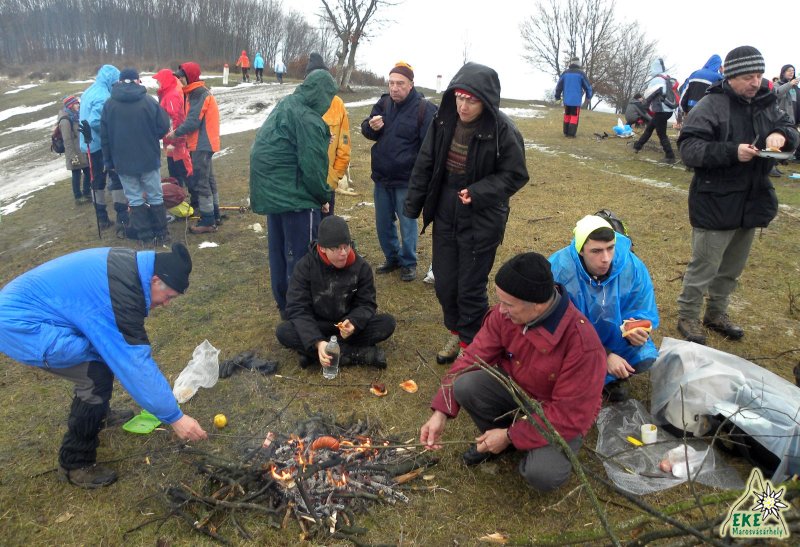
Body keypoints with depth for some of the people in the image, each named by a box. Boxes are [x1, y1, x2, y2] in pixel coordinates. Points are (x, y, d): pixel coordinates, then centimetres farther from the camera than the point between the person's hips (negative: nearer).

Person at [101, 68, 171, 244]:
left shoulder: (109, 104, -1)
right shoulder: (149, 101, -7)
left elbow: (104, 136, 2)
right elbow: (163, 127, -6)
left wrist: (109, 161, 10)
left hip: (123, 161, 1)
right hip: (149, 159, -1)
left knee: (135, 199, 8)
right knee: (155, 197, 9)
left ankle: (145, 235, 11)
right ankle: (161, 234, 12)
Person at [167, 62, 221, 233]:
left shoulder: (198, 94, -16)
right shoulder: (195, 92, 15)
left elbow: (193, 121, -21)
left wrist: (176, 133, -11)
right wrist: (179, 132, 5)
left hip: (201, 144, -10)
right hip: (204, 143, 10)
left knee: (200, 182, -8)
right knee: (208, 179, 15)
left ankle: (208, 222, -4)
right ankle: (214, 215, 24)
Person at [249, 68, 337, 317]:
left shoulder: (285, 105, 11)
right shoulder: (308, 119, -18)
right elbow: (312, 167, -19)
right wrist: (324, 196, -5)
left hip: (271, 191, 10)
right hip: (295, 194, -10)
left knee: (279, 251, 18)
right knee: (303, 255, 1)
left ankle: (284, 305, 32)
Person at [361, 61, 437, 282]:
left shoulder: (424, 108, -14)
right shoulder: (383, 102, 3)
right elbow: (365, 129, 9)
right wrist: (371, 127, -15)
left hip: (407, 180, -5)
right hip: (381, 177, 6)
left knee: (407, 224, 7)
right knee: (383, 223, 16)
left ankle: (408, 263, 25)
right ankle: (392, 258, 35)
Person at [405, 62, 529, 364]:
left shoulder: (502, 130, -19)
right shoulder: (444, 119, -4)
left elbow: (514, 176, -11)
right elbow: (425, 163, 5)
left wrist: (478, 193, -25)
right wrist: (413, 204, 8)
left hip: (481, 221, -5)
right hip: (445, 215, 5)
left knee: (471, 287, 5)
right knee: (443, 282, 15)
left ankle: (470, 343, 28)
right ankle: (455, 332, 38)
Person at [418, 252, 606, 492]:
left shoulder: (583, 343, -34)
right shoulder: (505, 313, -20)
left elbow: (570, 414, -27)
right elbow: (474, 357, -12)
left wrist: (510, 436, -22)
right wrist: (441, 412, -18)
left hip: (561, 419, -4)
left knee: (543, 474, -30)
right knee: (466, 385, -23)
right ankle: (494, 438, 7)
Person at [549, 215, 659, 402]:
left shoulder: (633, 267, -19)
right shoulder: (558, 269, -29)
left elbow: (643, 314, -10)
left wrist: (637, 332, -36)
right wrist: (604, 356, -30)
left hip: (615, 336, 3)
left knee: (647, 359, -21)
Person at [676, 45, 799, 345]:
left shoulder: (766, 103, 6)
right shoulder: (711, 105, -14)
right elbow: (688, 148, -20)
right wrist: (732, 152, -29)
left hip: (752, 203, 7)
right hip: (716, 204, -7)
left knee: (732, 268, 18)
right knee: (703, 267, 1)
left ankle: (716, 313, 36)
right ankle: (687, 317, 20)